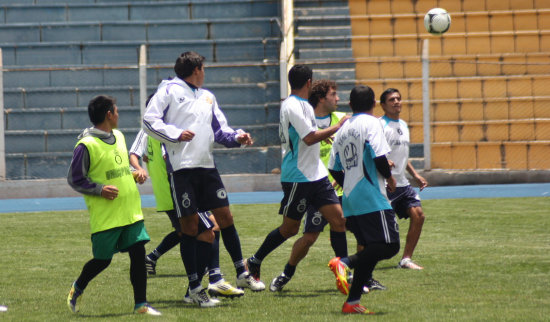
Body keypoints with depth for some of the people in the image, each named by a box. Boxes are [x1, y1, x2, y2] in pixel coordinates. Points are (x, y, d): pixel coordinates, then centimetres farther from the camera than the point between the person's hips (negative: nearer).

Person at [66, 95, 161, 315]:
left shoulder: (118, 137, 13)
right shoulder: (86, 145, -12)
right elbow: (74, 179, -9)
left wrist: (135, 174, 9)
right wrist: (100, 189, -18)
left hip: (130, 212, 6)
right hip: (105, 217, -6)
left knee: (138, 253, -2)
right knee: (102, 260, 2)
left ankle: (141, 304, 2)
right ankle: (77, 289, 30)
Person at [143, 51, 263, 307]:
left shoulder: (207, 97, 19)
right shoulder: (169, 92, 0)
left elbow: (219, 130, 21)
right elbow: (149, 121, -6)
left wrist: (237, 137, 2)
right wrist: (176, 134, -15)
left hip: (206, 166, 6)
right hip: (181, 168, -6)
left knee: (225, 216, 4)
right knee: (189, 225, -2)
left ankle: (242, 274, 14)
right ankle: (194, 285, 4)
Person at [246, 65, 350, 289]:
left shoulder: (302, 105, 16)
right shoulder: (293, 106, -15)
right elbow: (309, 138, -21)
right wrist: (337, 127, -14)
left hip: (316, 175, 9)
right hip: (297, 177, -9)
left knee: (338, 219, -2)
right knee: (289, 229, 1)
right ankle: (254, 263, 18)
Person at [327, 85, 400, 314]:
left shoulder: (343, 129, 16)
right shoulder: (371, 123, -5)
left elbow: (334, 169, 16)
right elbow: (379, 156, -16)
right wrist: (389, 177, 2)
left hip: (350, 201, 8)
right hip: (372, 199, -8)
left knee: (371, 251, 12)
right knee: (389, 245, -11)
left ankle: (352, 301, 0)